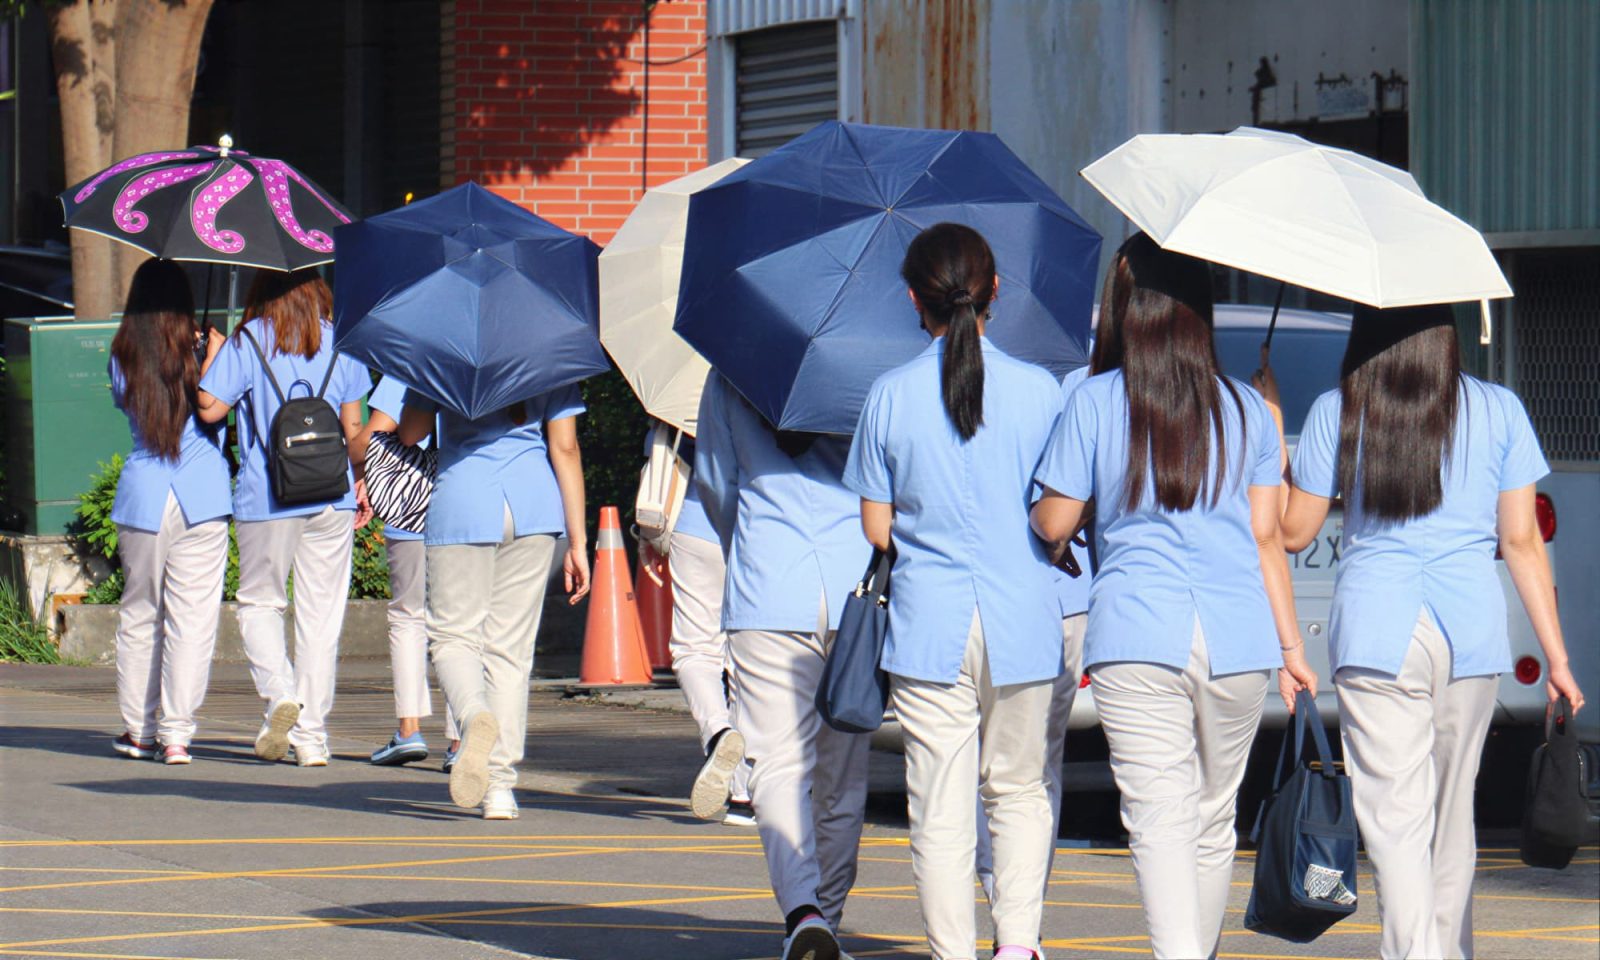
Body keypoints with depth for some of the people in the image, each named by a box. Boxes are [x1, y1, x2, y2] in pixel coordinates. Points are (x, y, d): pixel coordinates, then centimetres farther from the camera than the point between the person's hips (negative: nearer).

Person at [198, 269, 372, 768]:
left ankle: (280, 692, -12)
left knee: (259, 603, 13)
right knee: (321, 614, 7)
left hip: (266, 499, -2)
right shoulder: (339, 341, 4)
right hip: (331, 499, 2)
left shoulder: (247, 342, -6)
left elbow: (209, 407, -10)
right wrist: (359, 484, 17)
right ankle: (311, 735, 7)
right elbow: (352, 423, 7)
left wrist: (211, 357, 7)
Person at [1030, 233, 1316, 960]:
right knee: (1214, 820, 15)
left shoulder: (1093, 402, 0)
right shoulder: (1245, 408, 9)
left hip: (1135, 636, -3)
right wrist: (1290, 645, 12)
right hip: (1237, 639, 3)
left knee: (1160, 821, -10)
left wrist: (1032, 513, 27)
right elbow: (1266, 536, 8)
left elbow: (1053, 524, 4)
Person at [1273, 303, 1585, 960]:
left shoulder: (1335, 413, -1)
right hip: (1472, 632, 3)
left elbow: (1292, 532, 5)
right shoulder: (1499, 412, 4)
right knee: (1452, 813, 18)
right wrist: (1556, 657, 7)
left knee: (1395, 820, -6)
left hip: (1376, 630, -3)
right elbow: (1521, 540, 4)